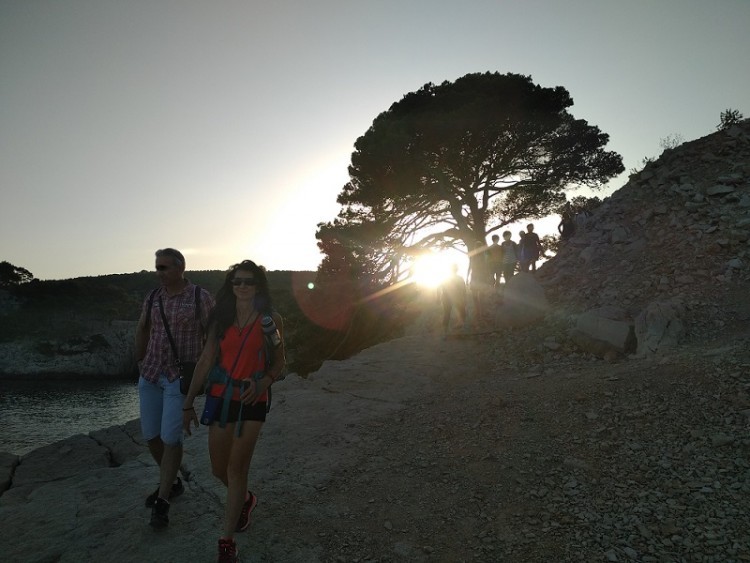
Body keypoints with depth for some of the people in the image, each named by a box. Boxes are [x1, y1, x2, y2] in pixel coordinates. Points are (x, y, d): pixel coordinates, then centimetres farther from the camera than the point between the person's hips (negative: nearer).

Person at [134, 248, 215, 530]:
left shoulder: (200, 297, -8)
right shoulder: (152, 298, 6)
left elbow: (210, 336, -5)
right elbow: (141, 331, 17)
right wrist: (141, 364, 15)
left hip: (180, 377, -5)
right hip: (150, 376, 5)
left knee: (170, 437, -6)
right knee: (151, 436, 11)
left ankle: (162, 502, 10)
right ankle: (171, 483, 33)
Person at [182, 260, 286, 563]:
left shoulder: (270, 319, -5)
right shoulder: (221, 318, 2)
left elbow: (279, 362, 2)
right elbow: (205, 361, 4)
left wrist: (263, 382, -18)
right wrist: (188, 403, 4)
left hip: (251, 401, -3)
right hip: (220, 398, 3)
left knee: (237, 467, -2)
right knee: (219, 468, 13)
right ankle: (245, 499, 45)